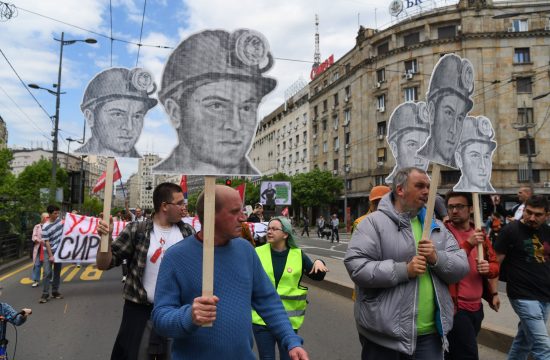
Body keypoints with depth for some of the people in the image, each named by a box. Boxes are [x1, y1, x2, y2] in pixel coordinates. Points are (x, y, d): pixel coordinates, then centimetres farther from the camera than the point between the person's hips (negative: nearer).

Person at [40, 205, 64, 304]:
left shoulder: (59, 219, -2)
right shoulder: (45, 227, -17)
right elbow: (46, 242, -17)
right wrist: (50, 256, -19)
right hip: (49, 252, -5)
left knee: (57, 272, 10)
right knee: (47, 273, -8)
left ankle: (55, 292, 19)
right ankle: (45, 294, -2)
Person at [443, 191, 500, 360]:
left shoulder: (480, 233, 9)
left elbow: (495, 264, 15)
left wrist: (489, 268, -8)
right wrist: (469, 243, -26)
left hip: (476, 306, 7)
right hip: (454, 307, -6)